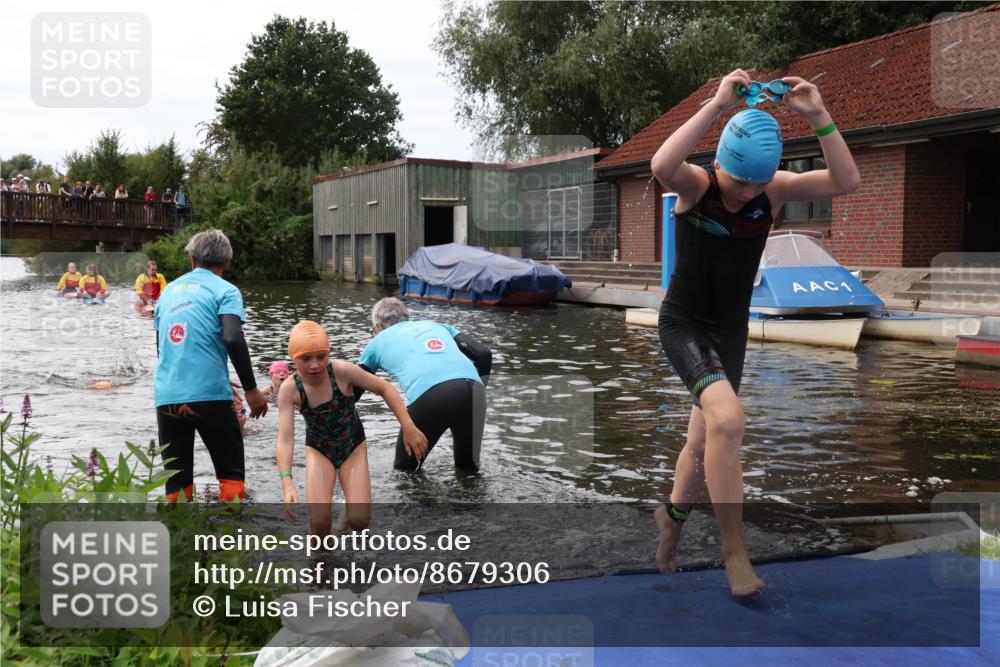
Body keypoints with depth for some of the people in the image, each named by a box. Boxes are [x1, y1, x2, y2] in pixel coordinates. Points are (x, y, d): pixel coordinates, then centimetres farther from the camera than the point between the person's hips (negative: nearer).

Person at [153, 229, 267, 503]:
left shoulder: (169, 290, 18)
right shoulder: (225, 290, 1)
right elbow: (233, 339, -14)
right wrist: (251, 389, -9)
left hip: (165, 396, 5)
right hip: (208, 395, -4)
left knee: (176, 482, 10)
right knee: (231, 474, 8)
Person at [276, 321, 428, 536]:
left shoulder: (343, 372, -26)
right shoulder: (289, 390, -24)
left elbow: (385, 389, -15)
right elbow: (285, 439, -28)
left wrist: (409, 428, -19)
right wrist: (287, 484, -41)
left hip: (353, 447, 0)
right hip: (319, 450, 0)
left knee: (359, 521, -12)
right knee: (319, 522, -17)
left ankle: (349, 511, 26)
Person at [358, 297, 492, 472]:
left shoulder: (379, 341, 30)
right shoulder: (437, 325, 36)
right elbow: (484, 354, 24)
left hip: (429, 395, -3)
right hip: (472, 390, 4)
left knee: (404, 469, 20)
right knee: (468, 466, 24)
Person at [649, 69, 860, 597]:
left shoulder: (776, 191, -8)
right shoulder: (695, 186, -18)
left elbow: (846, 182, -21)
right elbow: (660, 165, -42)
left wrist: (818, 116, -29)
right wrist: (718, 104, -41)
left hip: (731, 331, 5)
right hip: (683, 325, -5)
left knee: (704, 440, 16)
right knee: (727, 420, -28)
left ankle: (672, 515, 46)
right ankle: (734, 550, -15)